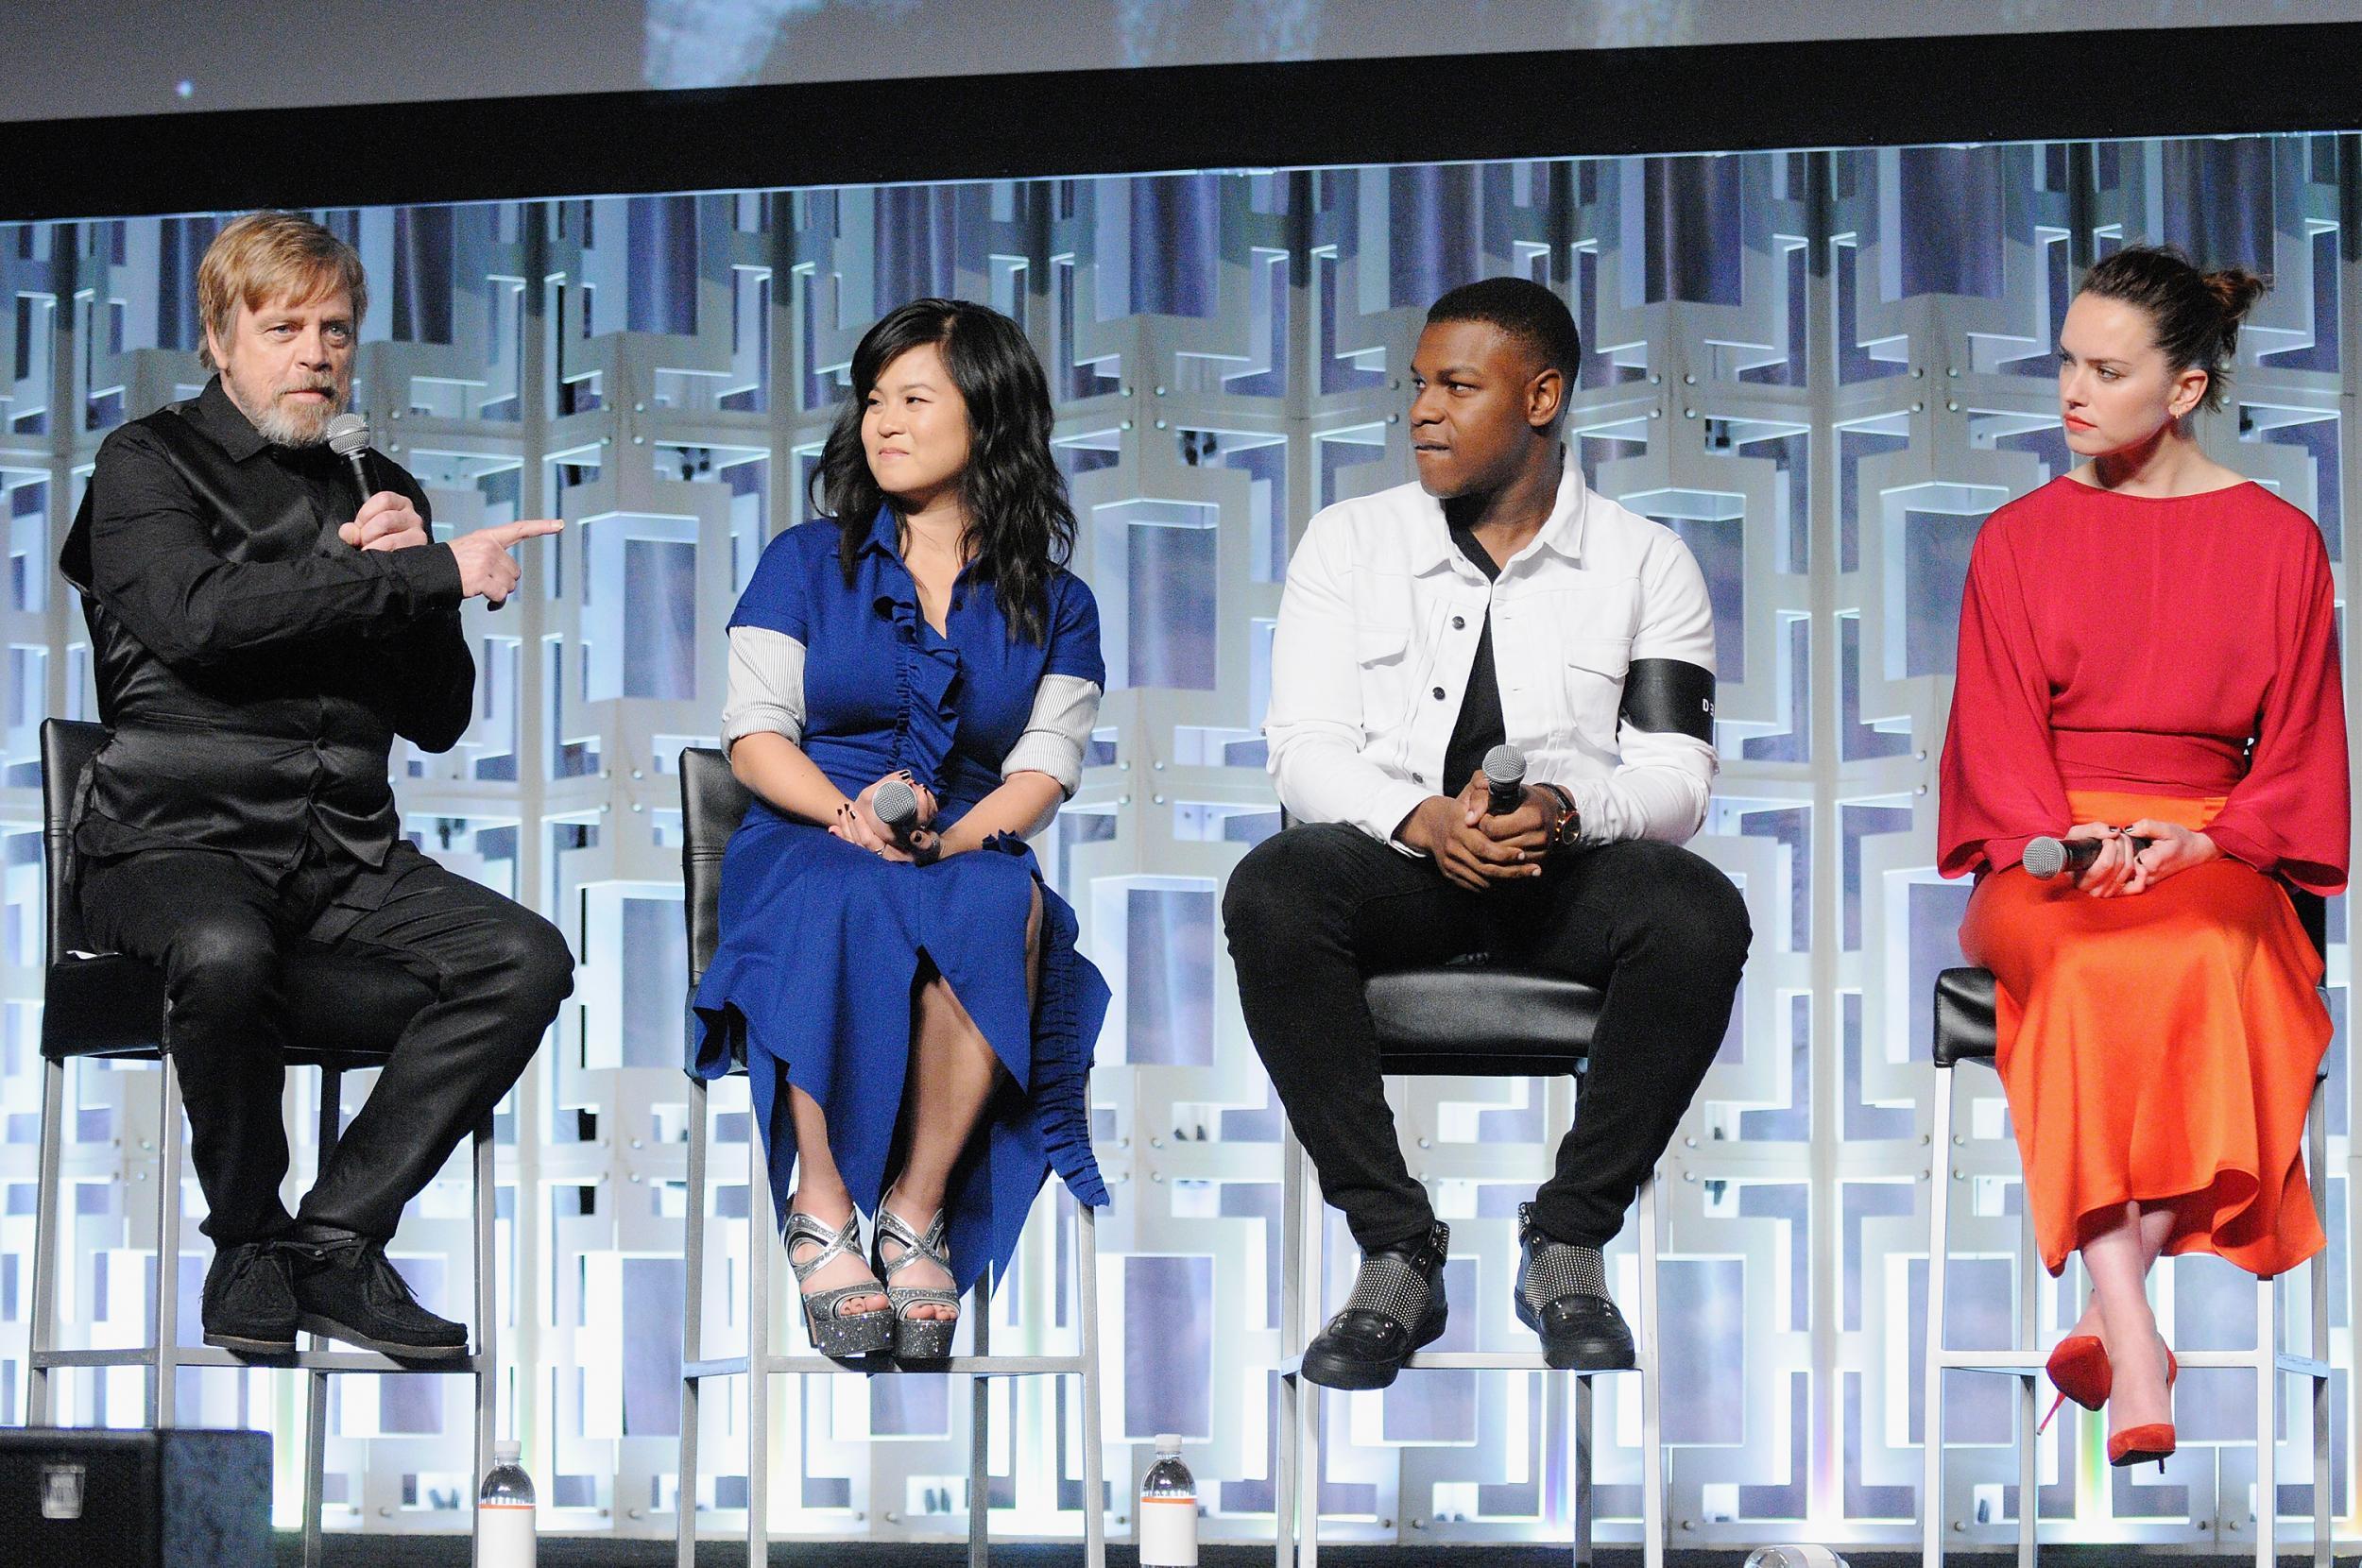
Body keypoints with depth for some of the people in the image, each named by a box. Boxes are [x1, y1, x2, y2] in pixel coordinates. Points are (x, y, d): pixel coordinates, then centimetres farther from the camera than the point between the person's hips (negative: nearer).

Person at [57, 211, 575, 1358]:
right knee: (224, 956, -39)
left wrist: (394, 560, -2)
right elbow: (199, 615, -18)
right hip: (175, 838, -5)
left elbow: (439, 718, 16)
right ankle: (248, 1242, -14)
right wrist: (430, 572, -17)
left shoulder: (378, 493, 19)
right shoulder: (150, 466, 4)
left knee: (527, 959, -21)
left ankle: (336, 1236, -15)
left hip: (345, 853, 5)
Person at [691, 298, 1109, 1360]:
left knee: (1003, 904, -38)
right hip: (805, 843, -1)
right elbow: (754, 733, 4)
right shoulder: (805, 563, 14)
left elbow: (1043, 771, 2)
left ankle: (920, 1206, -33)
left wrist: (945, 839, -20)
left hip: (971, 853, 1)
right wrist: (849, 814, -18)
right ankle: (822, 1208, -33)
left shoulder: (1054, 604, 15)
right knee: (846, 904, -39)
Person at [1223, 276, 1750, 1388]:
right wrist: (1420, 819, -22)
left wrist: (1566, 809, -24)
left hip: (1573, 860, 0)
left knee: (1700, 916, -33)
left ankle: (1568, 1241, -19)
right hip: (1399, 856, 0)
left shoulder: (1645, 563, 6)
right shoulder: (1349, 541, 8)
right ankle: (1396, 1250, -26)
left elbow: (1677, 774, -2)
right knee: (1271, 893, -33)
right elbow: (1306, 746, -1)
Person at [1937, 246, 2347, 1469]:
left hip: (2210, 857, 0)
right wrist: (2070, 836, -13)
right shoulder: (2020, 538, 16)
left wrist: (2198, 842, -9)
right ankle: (2139, 1359, -46)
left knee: (2186, 956, -38)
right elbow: (1998, 734, 8)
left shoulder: (2278, 542, 13)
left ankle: (2117, 1319, -41)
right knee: (2093, 967, -36)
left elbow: (2298, 751, 10)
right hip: (2043, 859, 0)